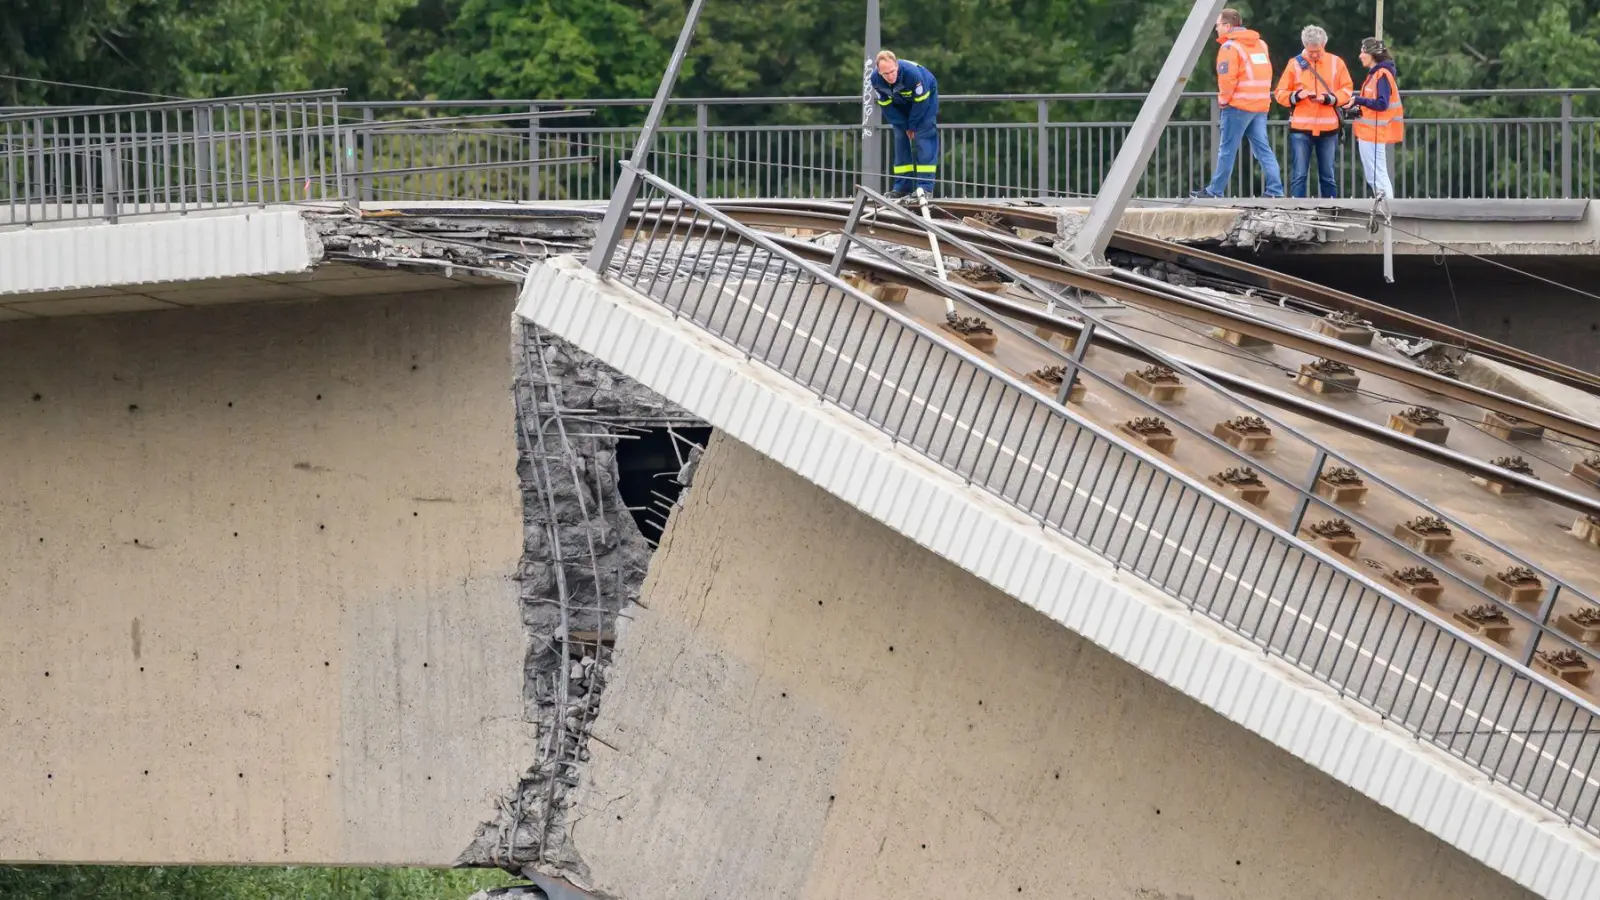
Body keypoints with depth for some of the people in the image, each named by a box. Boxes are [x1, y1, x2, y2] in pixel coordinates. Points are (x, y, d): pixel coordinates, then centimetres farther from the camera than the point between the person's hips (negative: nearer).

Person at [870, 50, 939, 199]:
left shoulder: (912, 73, -40)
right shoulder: (876, 80, -26)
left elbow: (921, 101, -28)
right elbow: (886, 106, -14)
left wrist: (912, 126, -20)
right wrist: (904, 127, -15)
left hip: (926, 97, -5)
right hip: (901, 104, 5)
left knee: (924, 140, -15)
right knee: (901, 141, -1)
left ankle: (925, 186, -19)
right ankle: (902, 188, 3)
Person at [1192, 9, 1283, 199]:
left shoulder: (1230, 47, -9)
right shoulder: (1260, 44, 15)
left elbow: (1226, 78, -15)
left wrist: (1223, 99, -1)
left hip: (1239, 105, -7)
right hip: (1261, 105, 7)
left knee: (1227, 149, 0)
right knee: (1262, 149, 5)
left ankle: (1215, 191, 4)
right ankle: (1275, 190, -4)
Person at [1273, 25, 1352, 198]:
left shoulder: (1336, 63, 6)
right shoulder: (1295, 64, 3)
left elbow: (1347, 91, 4)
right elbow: (1280, 94, 4)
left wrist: (1328, 98, -12)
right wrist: (1296, 96, -15)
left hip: (1328, 129, 1)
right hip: (1301, 128, -1)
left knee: (1327, 175, 8)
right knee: (1299, 175, -3)